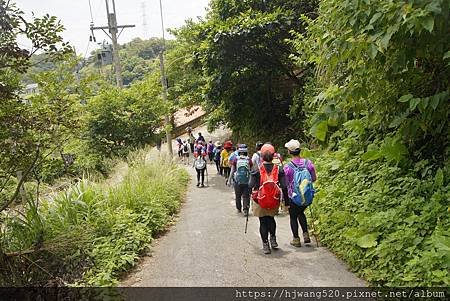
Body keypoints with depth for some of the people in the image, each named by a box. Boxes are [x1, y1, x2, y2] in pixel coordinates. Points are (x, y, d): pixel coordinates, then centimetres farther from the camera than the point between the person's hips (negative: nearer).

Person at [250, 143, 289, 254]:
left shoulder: (257, 170, -12)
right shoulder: (278, 170, -6)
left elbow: (252, 186, -10)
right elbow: (284, 187, -6)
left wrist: (252, 196, 9)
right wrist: (286, 201, 2)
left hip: (260, 201, -2)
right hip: (274, 201, 2)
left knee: (263, 222, 10)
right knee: (271, 219, 27)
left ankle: (265, 245, 13)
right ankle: (273, 239, 19)